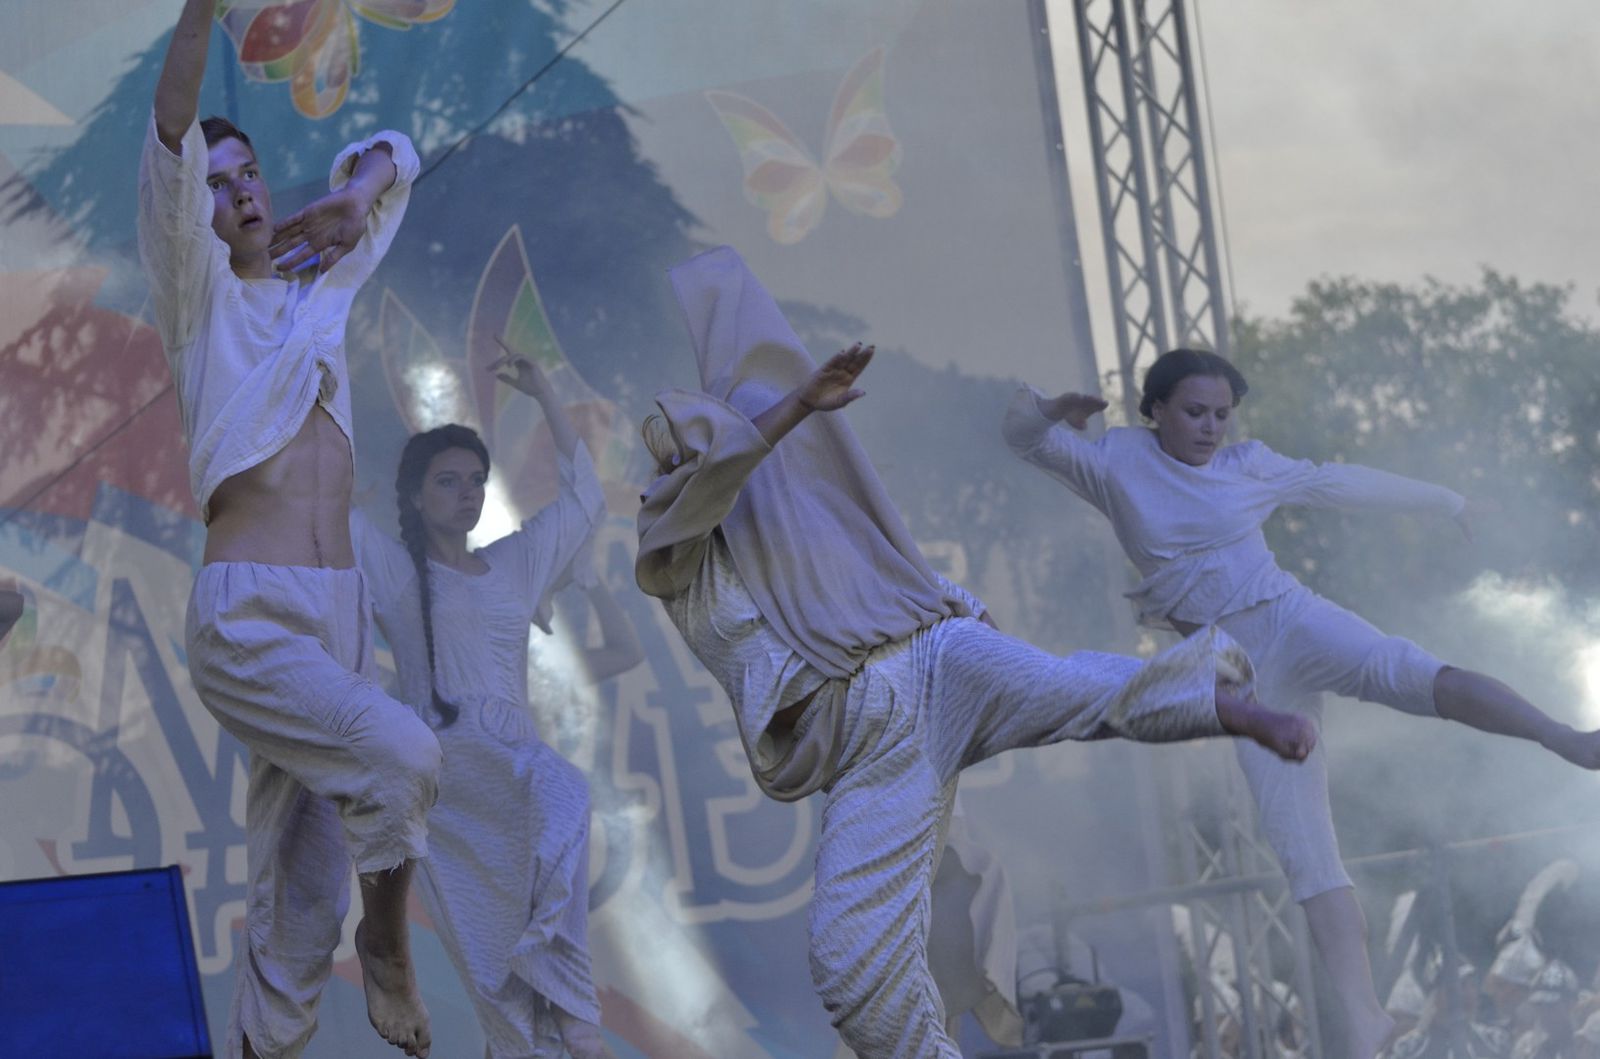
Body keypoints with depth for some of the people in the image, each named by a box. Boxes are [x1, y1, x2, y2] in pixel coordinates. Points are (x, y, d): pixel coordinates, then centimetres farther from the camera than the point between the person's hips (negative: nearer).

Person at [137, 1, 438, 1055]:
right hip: (247, 620, -5)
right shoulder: (201, 295, 5)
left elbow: (394, 153, 33)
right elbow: (171, 150, -12)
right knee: (402, 754, -25)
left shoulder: (320, 289, 20)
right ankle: (390, 953, -2)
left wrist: (361, 192, 11)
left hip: (339, 614, 6)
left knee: (302, 903, 3)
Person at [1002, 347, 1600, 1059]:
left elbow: (1349, 484, 19)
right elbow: (1023, 437, 3)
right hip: (1243, 675, 1)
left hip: (1292, 621, -1)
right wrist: (1054, 411, -19)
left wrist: (1443, 501, 28)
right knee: (1299, 842, -9)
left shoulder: (1249, 466, 8)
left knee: (1399, 670, -35)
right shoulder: (1119, 462, 6)